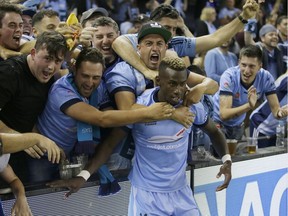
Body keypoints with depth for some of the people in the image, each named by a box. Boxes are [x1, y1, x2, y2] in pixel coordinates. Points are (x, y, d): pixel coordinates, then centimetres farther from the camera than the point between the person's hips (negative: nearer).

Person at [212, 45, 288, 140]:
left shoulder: (266, 78, -19)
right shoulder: (229, 77, -30)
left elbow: (275, 109, -17)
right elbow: (224, 115, -38)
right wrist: (249, 106, -53)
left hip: (238, 124, 4)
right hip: (217, 122, -4)